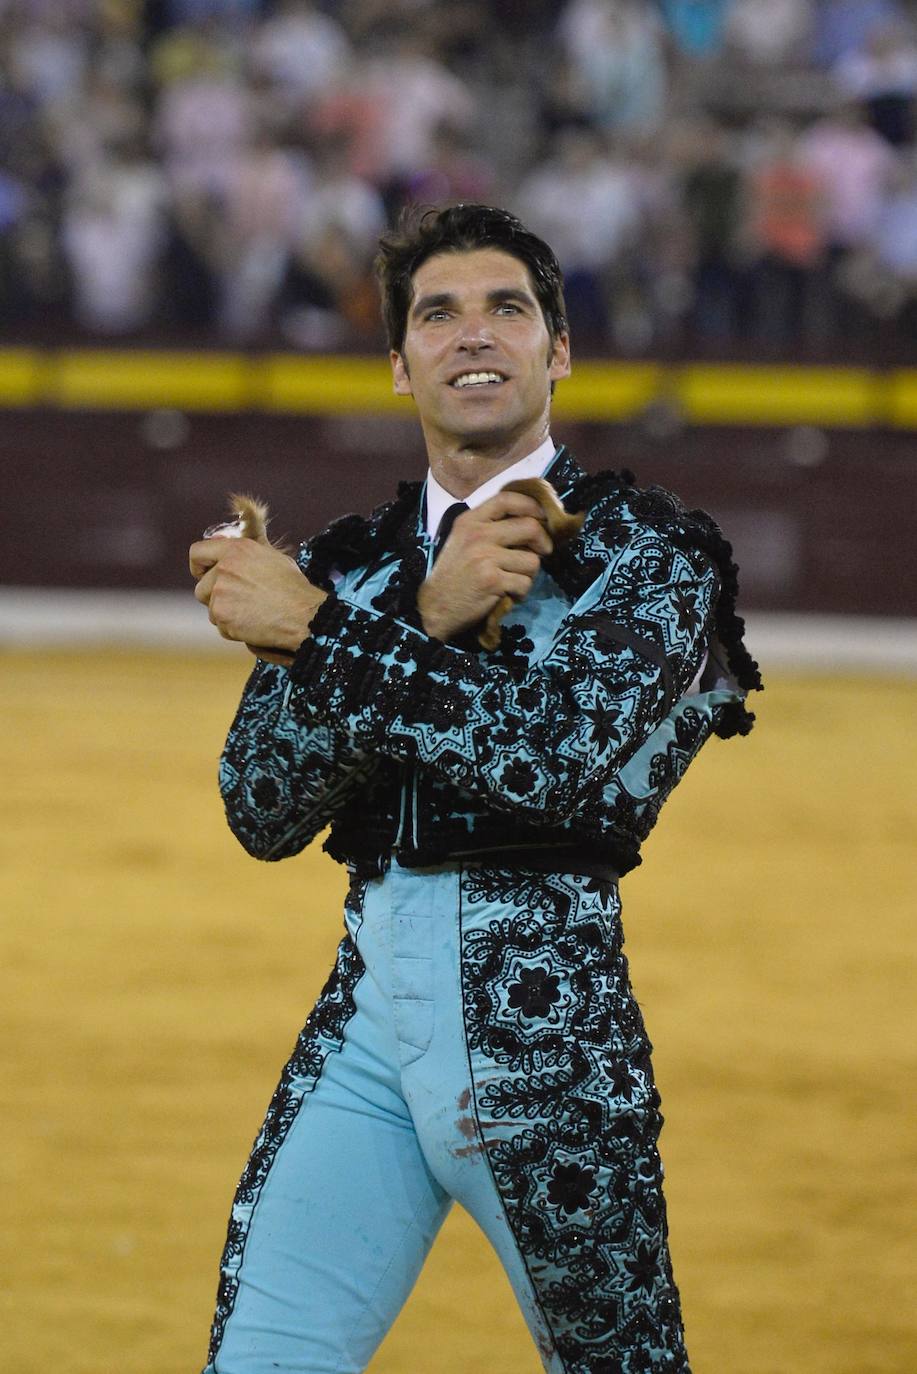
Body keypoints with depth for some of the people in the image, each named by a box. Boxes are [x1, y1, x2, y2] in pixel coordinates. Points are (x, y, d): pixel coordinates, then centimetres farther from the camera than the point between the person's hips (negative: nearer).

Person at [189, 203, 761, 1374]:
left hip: (546, 1026, -4)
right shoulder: (349, 565, 14)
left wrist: (321, 632, -15)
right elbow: (262, 806, 1)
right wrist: (425, 619, -12)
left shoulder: (646, 549, -1)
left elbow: (562, 754, -18)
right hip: (363, 1014, 4)